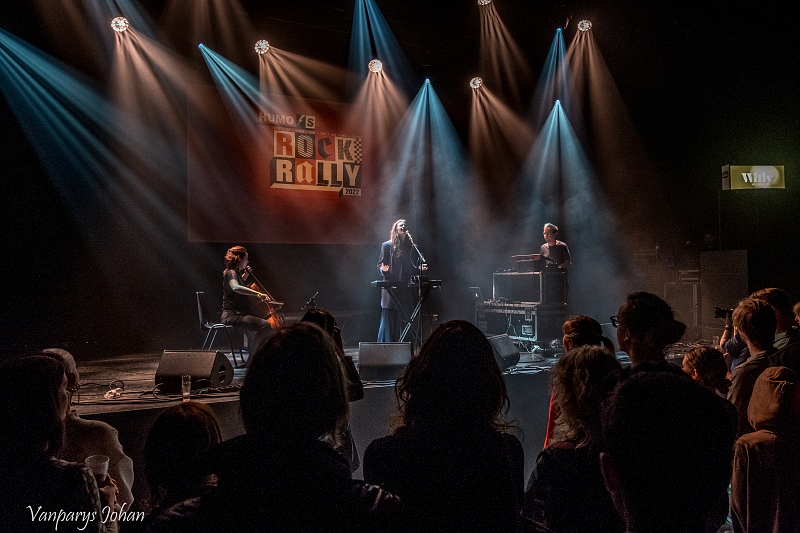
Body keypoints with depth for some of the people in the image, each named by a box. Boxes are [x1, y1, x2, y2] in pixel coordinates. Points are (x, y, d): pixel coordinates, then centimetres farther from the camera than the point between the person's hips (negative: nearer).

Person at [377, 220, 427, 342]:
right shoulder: (387, 245, 5)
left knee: (403, 322, 2)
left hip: (406, 290, 4)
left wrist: (420, 269, -4)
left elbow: (414, 267, 17)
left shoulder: (411, 247, 15)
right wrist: (384, 270, -18)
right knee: (388, 320, -4)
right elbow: (380, 265, 3)